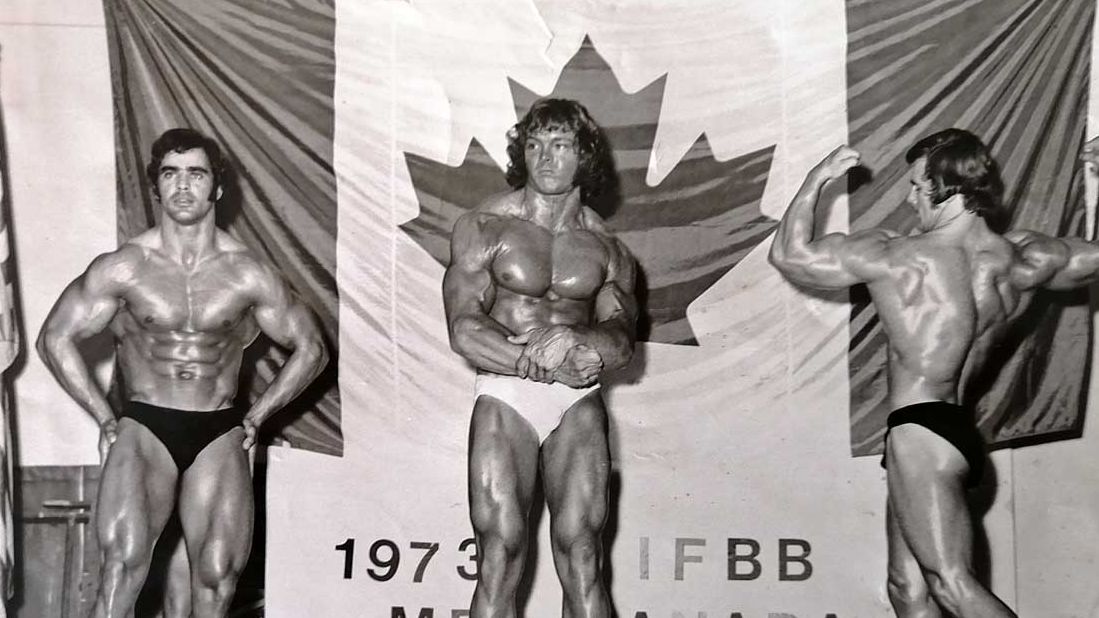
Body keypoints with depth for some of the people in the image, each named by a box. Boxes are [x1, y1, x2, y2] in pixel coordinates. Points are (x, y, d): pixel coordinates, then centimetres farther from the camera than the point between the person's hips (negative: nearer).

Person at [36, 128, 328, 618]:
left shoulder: (248, 275, 2)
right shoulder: (122, 267, 0)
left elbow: (310, 348, 12)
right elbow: (55, 339, 7)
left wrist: (254, 417, 8)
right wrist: (105, 419, 4)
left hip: (220, 436, 2)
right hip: (143, 429, -1)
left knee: (217, 578, -5)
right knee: (124, 560, -22)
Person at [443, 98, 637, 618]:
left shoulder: (605, 249, 10)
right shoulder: (483, 228, 0)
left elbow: (621, 338, -2)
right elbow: (465, 331, -9)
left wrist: (581, 345, -25)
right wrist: (545, 364, -18)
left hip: (578, 403, 2)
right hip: (504, 398, -2)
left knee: (581, 552, -4)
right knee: (500, 555, -6)